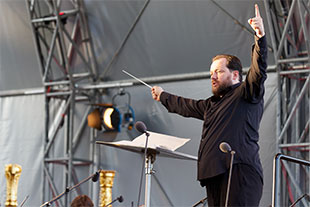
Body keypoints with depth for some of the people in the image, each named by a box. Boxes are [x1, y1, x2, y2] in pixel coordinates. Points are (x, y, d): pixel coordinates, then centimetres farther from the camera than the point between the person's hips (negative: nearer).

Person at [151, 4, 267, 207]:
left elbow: (259, 71, -12)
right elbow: (186, 106, 47)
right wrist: (163, 96, 63)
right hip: (215, 177, 8)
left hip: (240, 173, -8)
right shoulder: (212, 105, 30)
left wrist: (261, 38, -26)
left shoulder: (246, 95, 5)